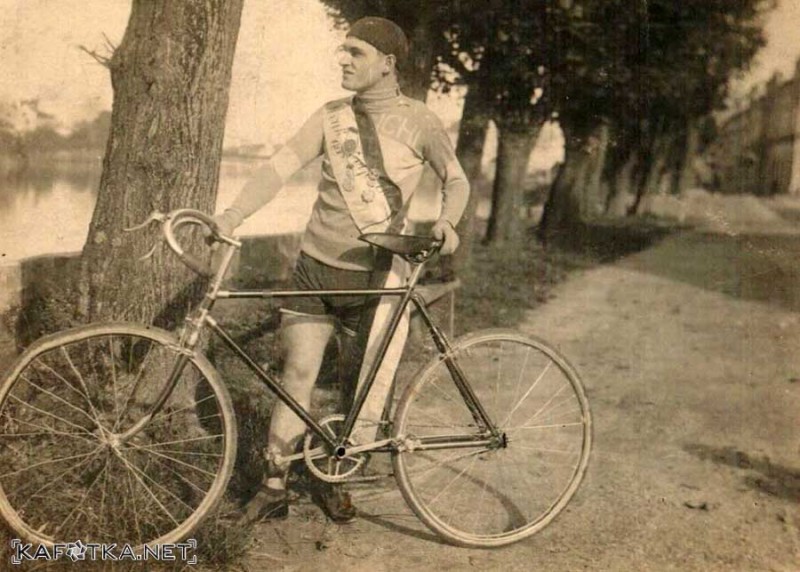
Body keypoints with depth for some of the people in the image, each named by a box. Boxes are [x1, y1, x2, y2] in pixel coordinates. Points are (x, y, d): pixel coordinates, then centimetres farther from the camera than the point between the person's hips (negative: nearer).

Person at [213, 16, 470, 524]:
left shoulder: (419, 122, -4)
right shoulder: (332, 117, 3)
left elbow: (457, 180, 6)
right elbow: (280, 167, -3)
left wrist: (447, 220, -15)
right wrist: (231, 217, -16)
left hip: (373, 275, -2)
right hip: (316, 267, 2)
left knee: (365, 384, 8)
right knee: (298, 375, 1)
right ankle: (275, 487, 11)